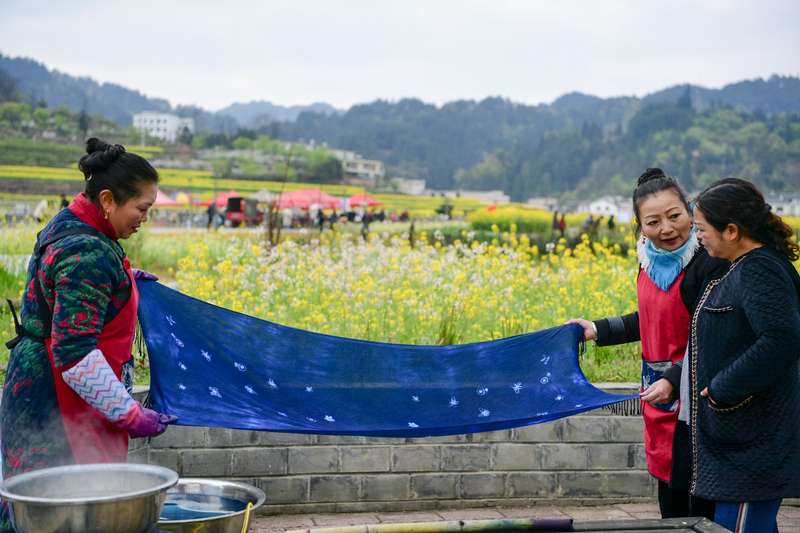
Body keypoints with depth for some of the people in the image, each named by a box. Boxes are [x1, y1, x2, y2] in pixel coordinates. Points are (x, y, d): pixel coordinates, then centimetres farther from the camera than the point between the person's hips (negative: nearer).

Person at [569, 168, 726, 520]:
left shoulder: (709, 265, -20)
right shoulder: (652, 260, 4)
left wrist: (673, 380, -28)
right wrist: (598, 330, 16)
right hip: (658, 393, 8)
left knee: (699, 504, 1)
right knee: (668, 491, 18)